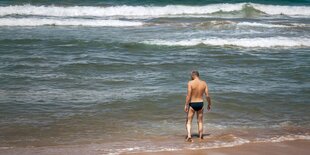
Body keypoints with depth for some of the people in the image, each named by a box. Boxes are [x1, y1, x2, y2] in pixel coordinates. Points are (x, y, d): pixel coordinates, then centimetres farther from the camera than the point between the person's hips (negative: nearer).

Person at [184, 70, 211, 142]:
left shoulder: (190, 83, -11)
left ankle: (189, 135, -12)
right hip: (200, 103, 3)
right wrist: (209, 104, 14)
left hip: (192, 104, -3)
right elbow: (207, 95, 1)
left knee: (188, 121, 6)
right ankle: (200, 137, 21)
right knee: (200, 121, 17)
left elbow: (188, 95, -16)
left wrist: (186, 105, -13)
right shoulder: (204, 83, 0)